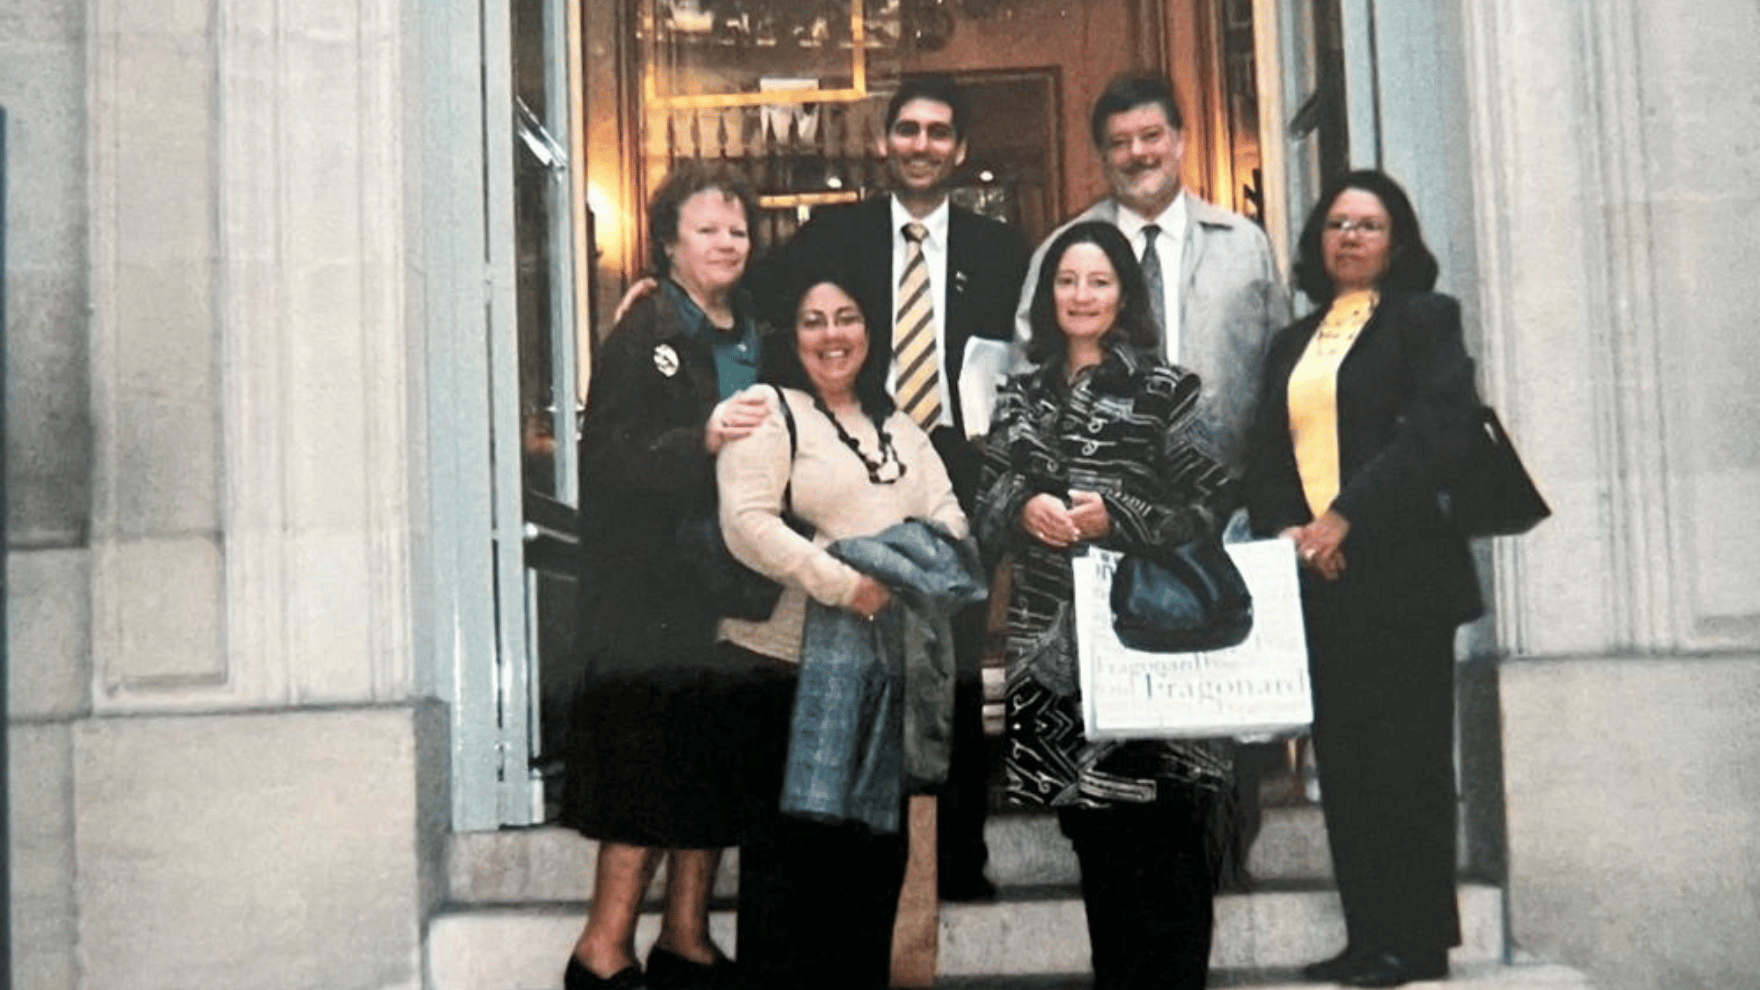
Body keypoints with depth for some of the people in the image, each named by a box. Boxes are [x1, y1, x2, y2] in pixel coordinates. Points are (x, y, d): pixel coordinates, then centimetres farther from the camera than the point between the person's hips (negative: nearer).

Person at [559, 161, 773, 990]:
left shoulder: (754, 337, 15)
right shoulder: (643, 336, -5)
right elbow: (611, 457, -15)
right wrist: (701, 439, -28)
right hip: (656, 588, -6)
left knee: (715, 768, 10)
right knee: (653, 765, -6)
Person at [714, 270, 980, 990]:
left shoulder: (896, 425, 17)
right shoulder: (768, 411, -5)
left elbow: (947, 513, 12)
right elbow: (747, 523, -17)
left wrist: (922, 566, -10)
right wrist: (843, 584, -22)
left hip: (887, 666, 6)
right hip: (790, 663, -6)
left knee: (876, 845, 13)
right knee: (791, 847, 1)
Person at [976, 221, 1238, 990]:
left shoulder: (1166, 389, 0)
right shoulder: (1022, 396, 13)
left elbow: (1211, 506, -3)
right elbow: (986, 512, 12)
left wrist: (1118, 516, -14)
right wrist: (1023, 509, -9)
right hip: (1052, 643, 4)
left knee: (1162, 836, -4)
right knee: (1092, 834, 10)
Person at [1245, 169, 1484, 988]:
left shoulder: (1424, 319, 3)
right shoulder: (1293, 342, 20)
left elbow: (1439, 428, -11)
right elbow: (1265, 452, 14)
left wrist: (1346, 517, -17)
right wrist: (1284, 530, -6)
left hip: (1400, 572, -5)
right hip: (1317, 578, 5)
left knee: (1406, 756, -2)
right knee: (1342, 760, 5)